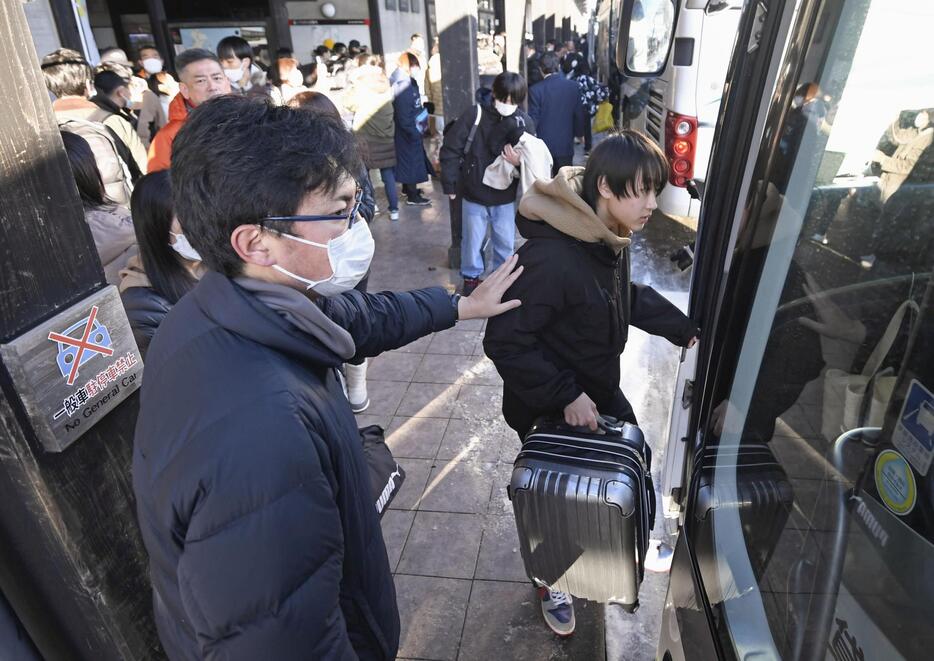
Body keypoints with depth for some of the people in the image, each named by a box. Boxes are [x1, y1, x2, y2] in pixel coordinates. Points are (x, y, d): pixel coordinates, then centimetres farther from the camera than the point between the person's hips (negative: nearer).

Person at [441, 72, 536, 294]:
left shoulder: (525, 123, -3)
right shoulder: (475, 114, -11)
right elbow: (451, 148, -8)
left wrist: (519, 161, -25)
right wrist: (450, 184, -8)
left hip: (505, 197, 2)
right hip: (474, 194, -1)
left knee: (506, 242, 13)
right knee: (473, 240, 12)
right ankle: (471, 277, 32)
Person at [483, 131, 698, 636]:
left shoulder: (610, 237, -5)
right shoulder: (551, 255, -34)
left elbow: (627, 297, 13)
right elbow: (504, 342, -30)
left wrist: (685, 330, 8)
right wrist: (566, 396, -29)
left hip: (599, 388, 8)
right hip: (550, 410, -8)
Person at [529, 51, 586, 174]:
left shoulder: (536, 90, -12)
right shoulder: (573, 86, -3)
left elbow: (533, 119, -8)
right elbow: (579, 115, 4)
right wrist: (578, 133, 20)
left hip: (543, 145, -2)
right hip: (566, 145, 3)